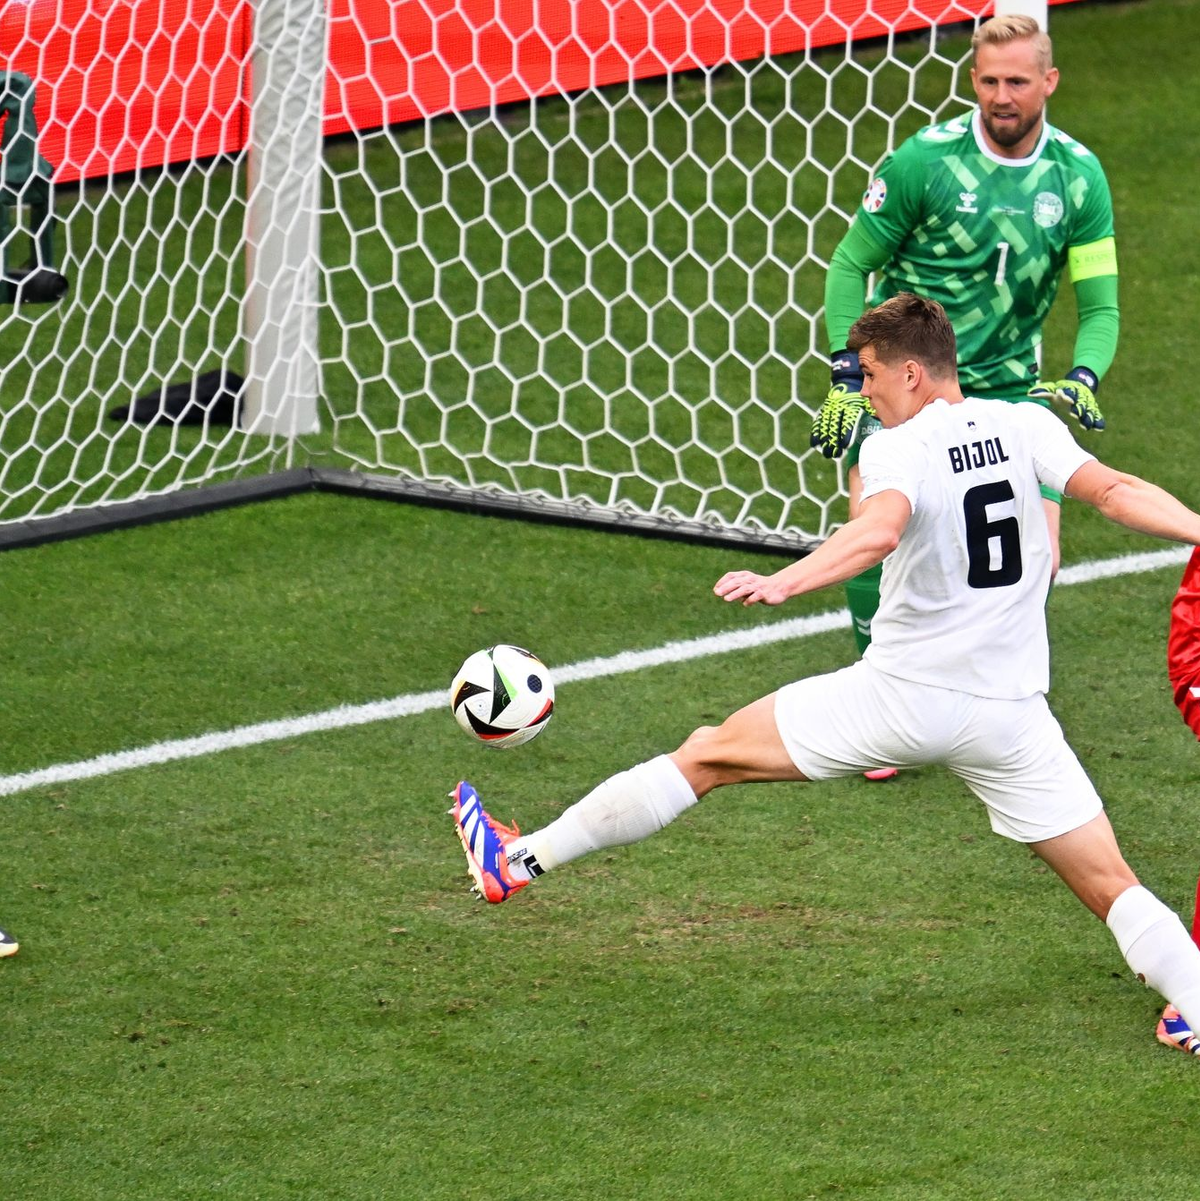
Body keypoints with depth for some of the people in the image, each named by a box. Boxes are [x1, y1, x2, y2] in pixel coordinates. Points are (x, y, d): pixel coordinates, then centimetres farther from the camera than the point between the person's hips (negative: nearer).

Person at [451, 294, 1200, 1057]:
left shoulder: (898, 448, -10)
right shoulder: (1027, 427, 2)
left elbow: (881, 530, -30)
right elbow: (1115, 492, -10)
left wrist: (782, 584, -38)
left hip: (905, 695, -3)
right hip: (1010, 715, 3)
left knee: (708, 756, 9)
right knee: (1109, 886, 7)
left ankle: (520, 860, 15)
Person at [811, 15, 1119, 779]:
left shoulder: (1078, 174, -3)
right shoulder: (926, 158, -12)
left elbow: (1100, 305, 1)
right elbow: (851, 264, -2)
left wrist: (1083, 380, -19)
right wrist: (847, 381, -8)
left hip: (1007, 386, 2)